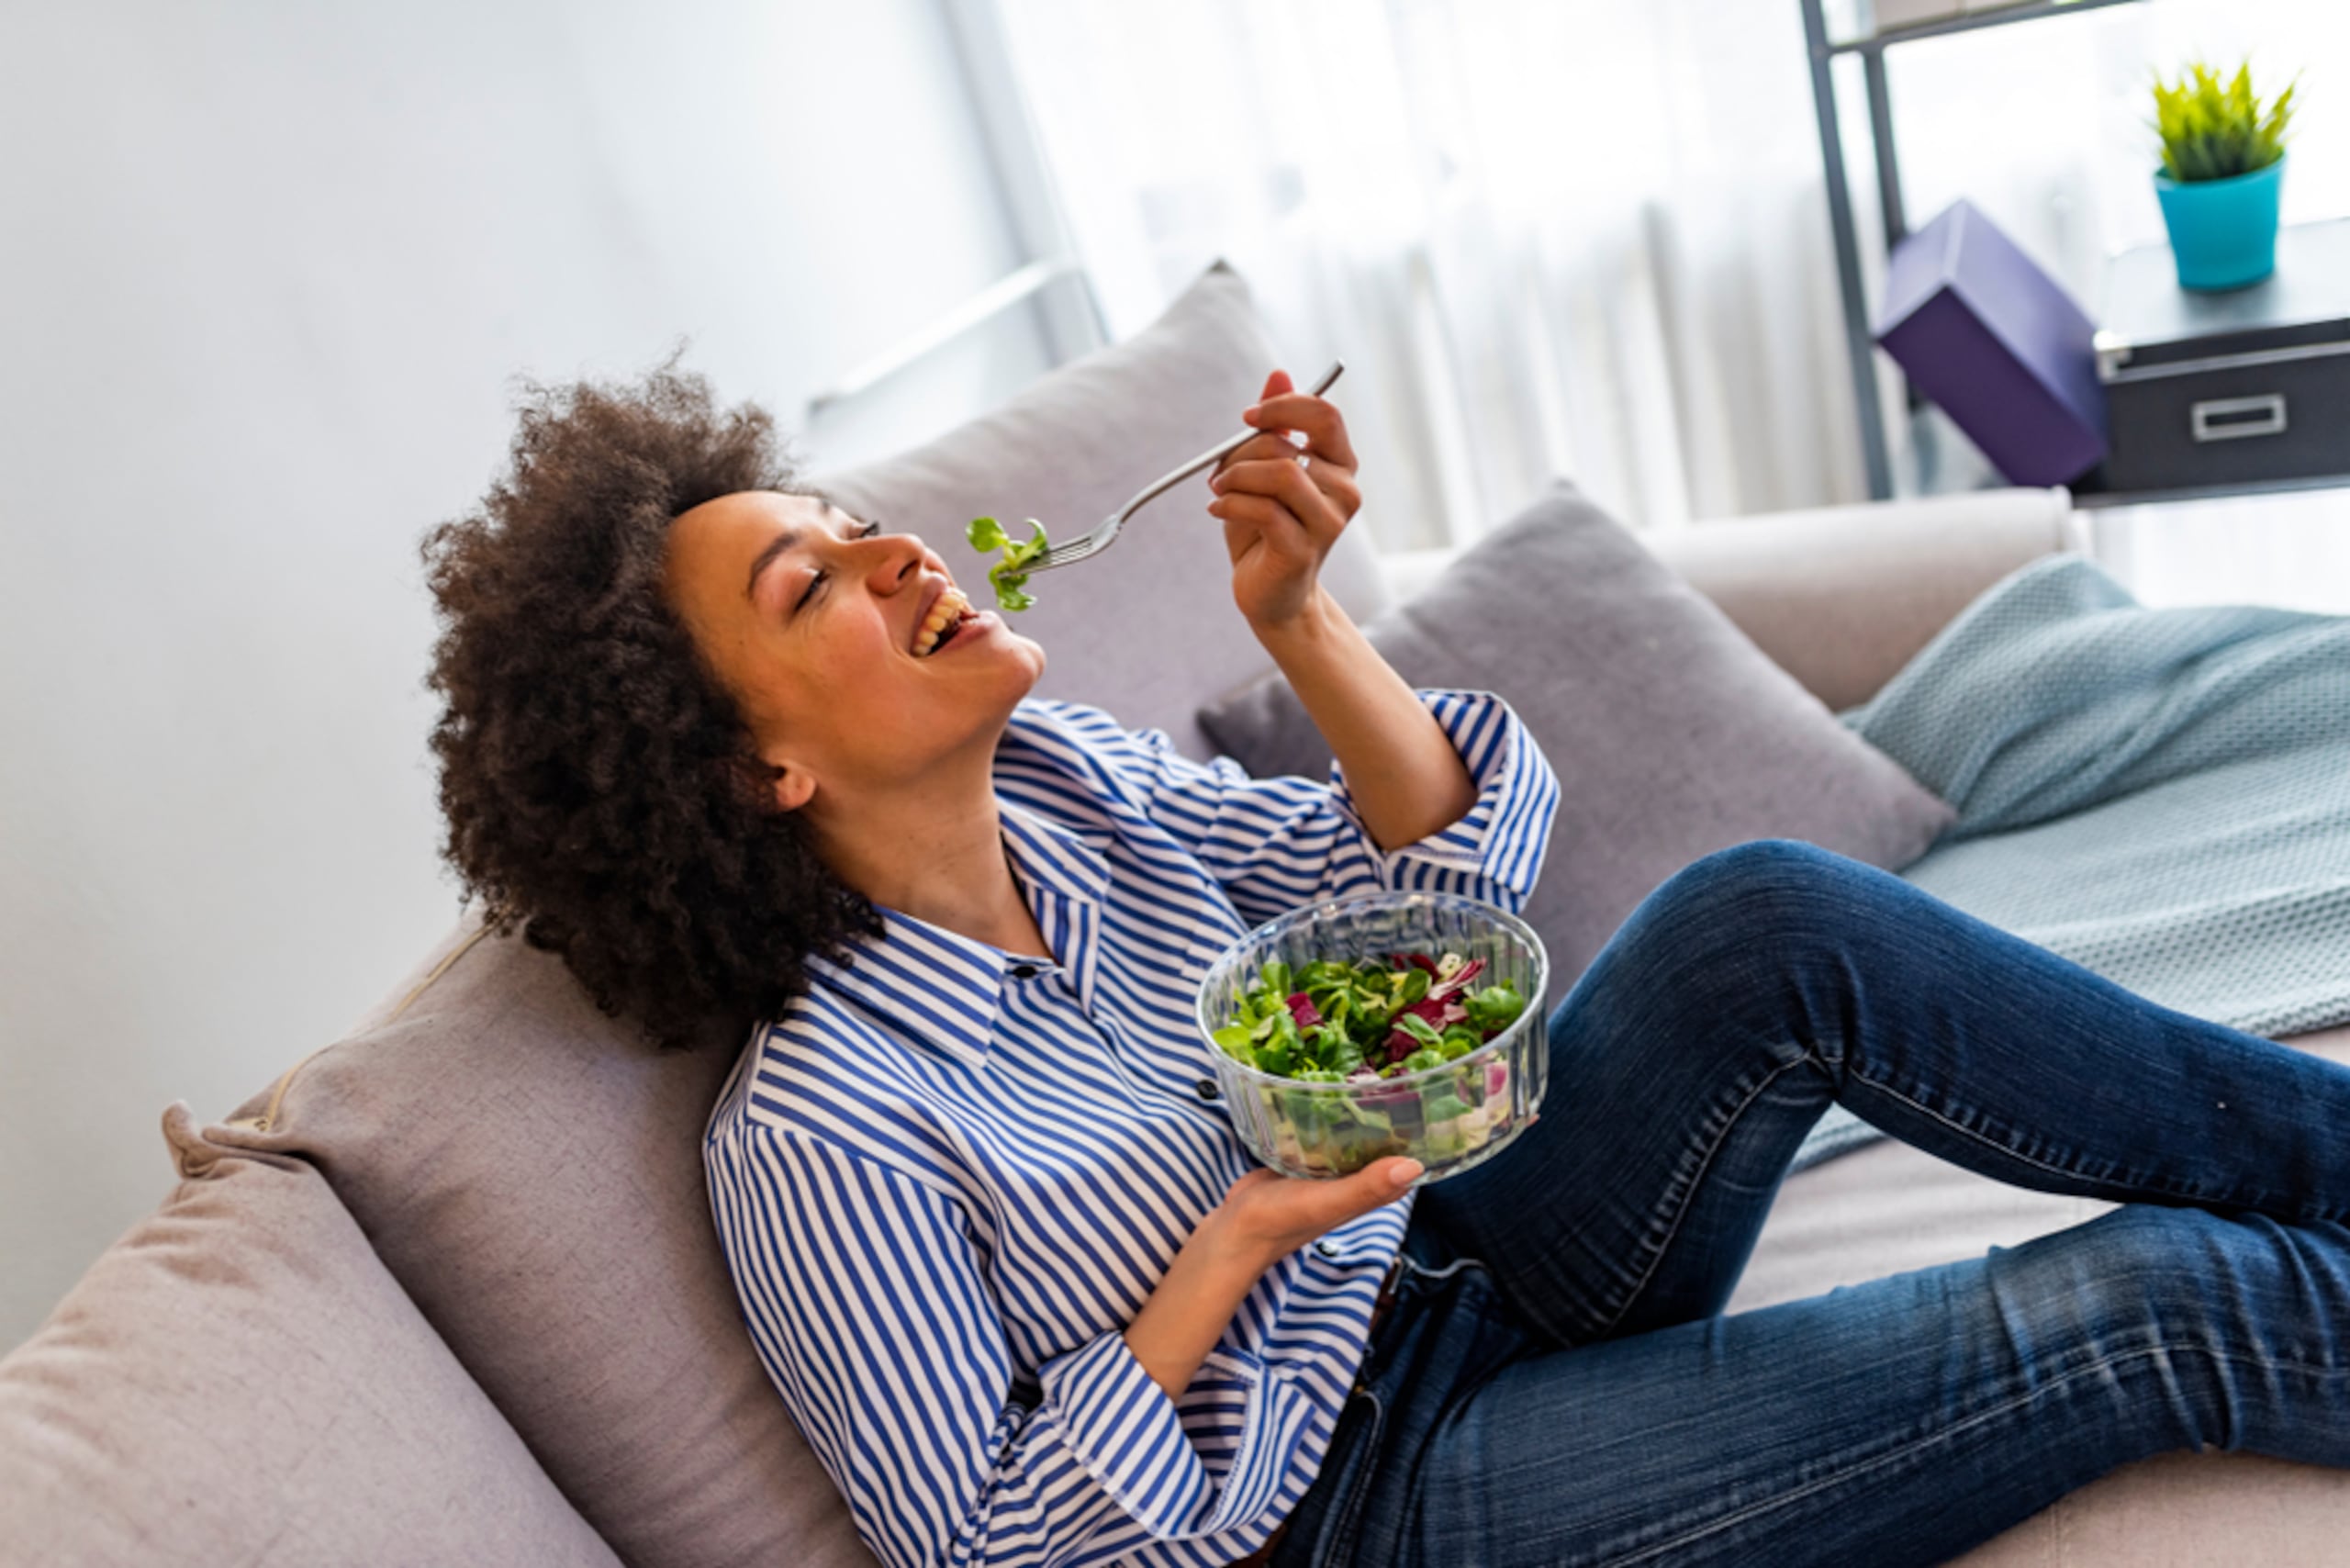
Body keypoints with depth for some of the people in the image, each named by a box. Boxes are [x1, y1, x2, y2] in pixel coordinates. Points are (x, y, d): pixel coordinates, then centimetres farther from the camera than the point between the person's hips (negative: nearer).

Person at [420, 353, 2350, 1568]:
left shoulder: (1058, 774, -4)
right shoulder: (816, 1132, -23)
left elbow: (1445, 863, -1)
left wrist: (1297, 616, -18)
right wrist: (1241, 1242, -25)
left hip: (1473, 1256, 6)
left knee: (1764, 919, -22)